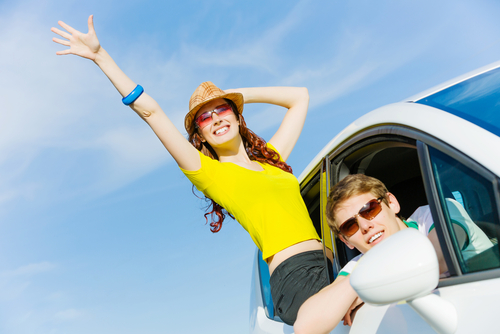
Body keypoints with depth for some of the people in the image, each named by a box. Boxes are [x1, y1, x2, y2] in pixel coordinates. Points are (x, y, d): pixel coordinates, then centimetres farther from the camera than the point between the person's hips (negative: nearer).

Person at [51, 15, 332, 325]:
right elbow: (150, 111, 5)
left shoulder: (272, 157, 20)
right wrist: (101, 55, 8)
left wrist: (238, 95, 26)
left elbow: (300, 97, 29)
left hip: (327, 265, 6)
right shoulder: (209, 172, 6)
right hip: (296, 277, -6)